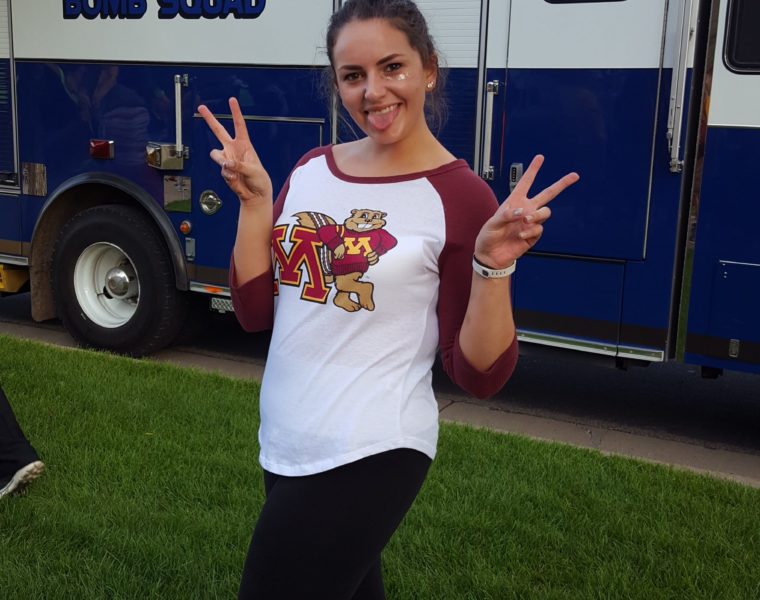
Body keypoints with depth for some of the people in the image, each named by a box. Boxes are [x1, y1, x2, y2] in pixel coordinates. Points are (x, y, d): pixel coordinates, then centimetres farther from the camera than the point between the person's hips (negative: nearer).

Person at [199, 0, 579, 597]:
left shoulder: (459, 196, -13)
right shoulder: (312, 170, 3)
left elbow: (481, 375, -13)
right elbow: (256, 312, 2)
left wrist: (493, 266, -27)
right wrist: (255, 201, -7)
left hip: (368, 457, -6)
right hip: (284, 444, 6)